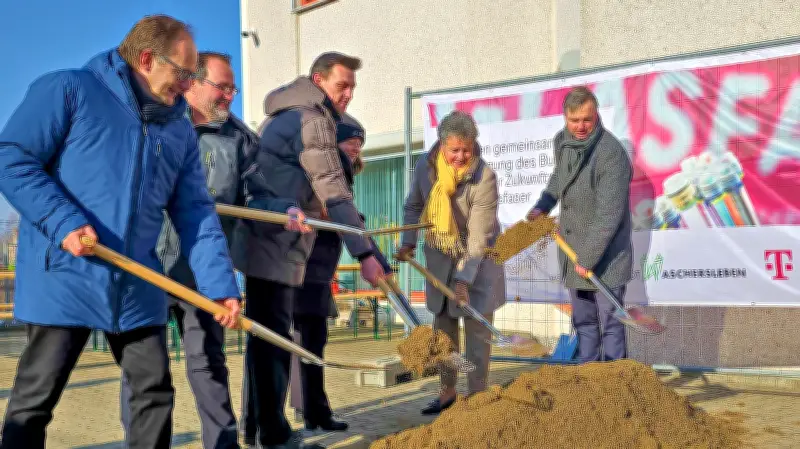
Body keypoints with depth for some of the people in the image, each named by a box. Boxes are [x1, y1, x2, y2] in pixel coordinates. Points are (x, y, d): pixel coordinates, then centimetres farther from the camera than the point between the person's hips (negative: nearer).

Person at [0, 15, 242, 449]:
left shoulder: (180, 130, 13)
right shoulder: (68, 89, -3)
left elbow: (196, 214, 10)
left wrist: (221, 284, 0)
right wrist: (62, 220, -21)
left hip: (137, 286, 6)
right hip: (65, 277, -5)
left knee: (155, 391, 10)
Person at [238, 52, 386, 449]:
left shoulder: (282, 116, 22)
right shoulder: (313, 119, -10)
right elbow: (334, 193, -18)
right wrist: (364, 252, -19)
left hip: (266, 239, 10)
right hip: (274, 243, -10)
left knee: (267, 336, 13)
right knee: (272, 337, -7)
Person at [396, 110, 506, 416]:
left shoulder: (484, 178, -25)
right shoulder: (426, 166, -11)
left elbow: (478, 237, -26)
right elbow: (413, 206, 6)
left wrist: (464, 279, -31)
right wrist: (408, 241, -6)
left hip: (478, 259, -5)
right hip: (440, 256, 5)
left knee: (477, 329, -2)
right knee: (443, 326, 12)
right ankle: (447, 391, 25)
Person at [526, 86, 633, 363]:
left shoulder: (611, 153, -22)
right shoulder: (562, 142, 3)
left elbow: (609, 214, -25)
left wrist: (588, 258, -24)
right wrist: (542, 207, 16)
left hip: (605, 254, -7)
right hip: (573, 250, 8)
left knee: (609, 321, 0)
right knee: (583, 320, 16)